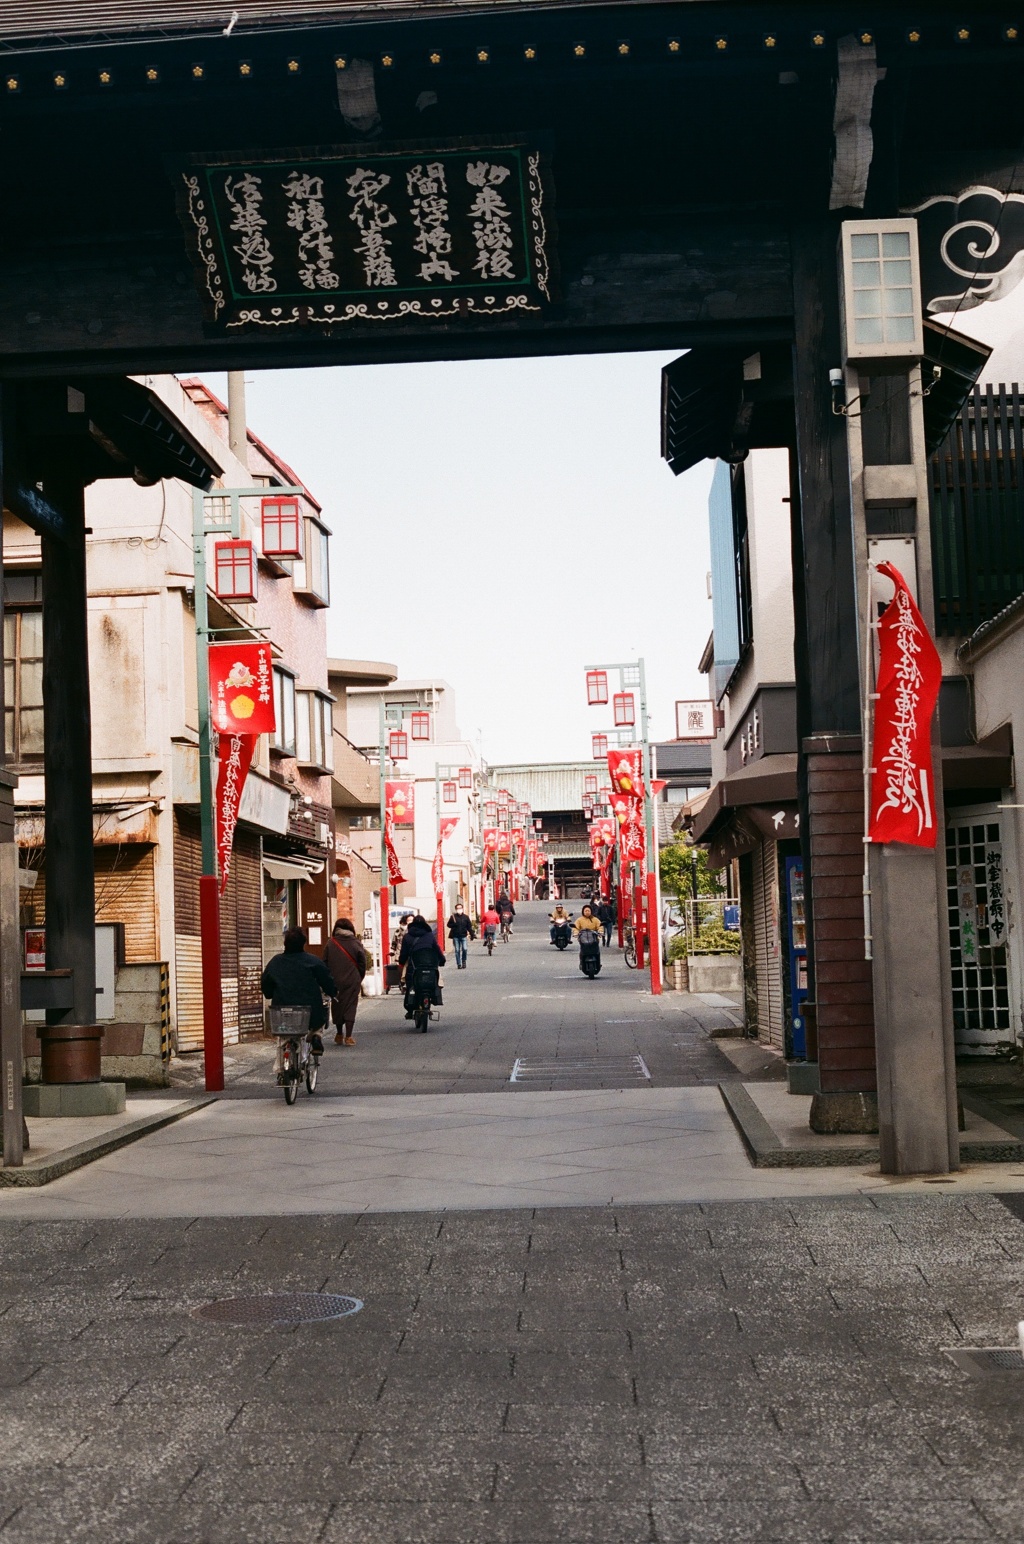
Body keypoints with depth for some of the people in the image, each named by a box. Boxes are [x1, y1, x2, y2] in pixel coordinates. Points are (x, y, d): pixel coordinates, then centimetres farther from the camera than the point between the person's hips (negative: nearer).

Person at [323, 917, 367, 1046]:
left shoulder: (331, 944, -1)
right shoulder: (356, 943, -3)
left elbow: (325, 963, 1)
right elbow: (362, 963, -1)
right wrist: (359, 978, 12)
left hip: (335, 981, 1)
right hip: (352, 981, -1)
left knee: (337, 1006, 13)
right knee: (350, 1006, 2)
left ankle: (339, 1035, 21)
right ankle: (348, 1036, -4)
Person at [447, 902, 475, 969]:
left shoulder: (466, 917, 5)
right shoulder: (453, 917, 2)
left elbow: (469, 927, 7)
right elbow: (449, 925, 5)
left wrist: (472, 934, 1)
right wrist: (454, 924, -14)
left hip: (464, 936, 0)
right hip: (456, 936, 0)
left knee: (464, 949, -11)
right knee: (457, 950, 1)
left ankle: (463, 961, 11)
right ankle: (459, 964, 9)